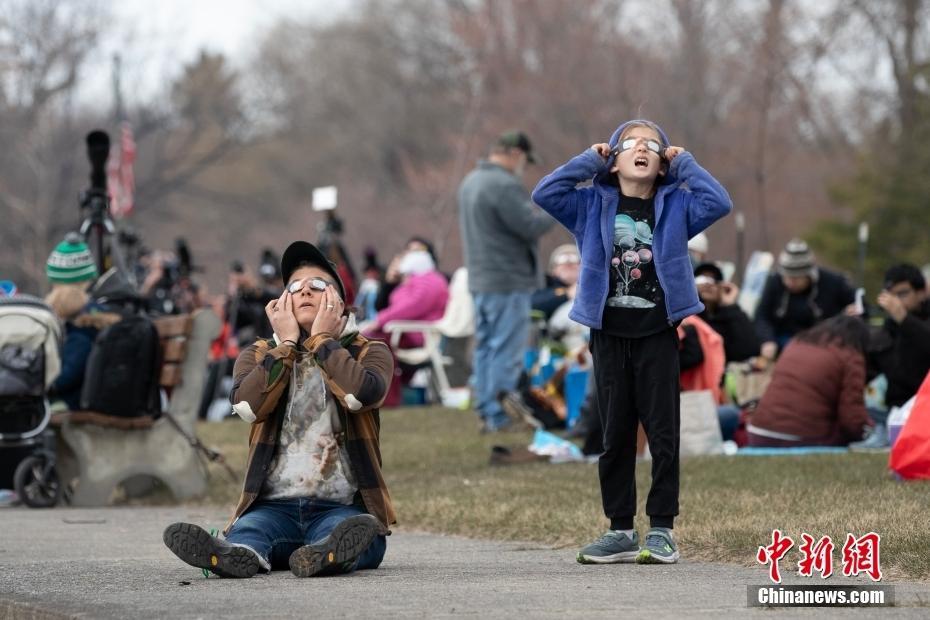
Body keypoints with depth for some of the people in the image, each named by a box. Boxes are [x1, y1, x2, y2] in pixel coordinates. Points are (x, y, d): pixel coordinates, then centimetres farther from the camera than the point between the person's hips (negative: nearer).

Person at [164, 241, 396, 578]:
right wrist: (287, 343, 0)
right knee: (245, 533, -34)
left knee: (355, 533, -37)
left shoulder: (368, 352, 12)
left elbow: (360, 394, -14)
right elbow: (247, 405, -6)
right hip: (275, 505, 1)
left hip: (343, 508, -1)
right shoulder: (260, 355, 18)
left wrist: (321, 339, -2)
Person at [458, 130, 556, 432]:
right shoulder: (505, 186, -19)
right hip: (508, 281, -10)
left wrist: (540, 207, 13)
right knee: (506, 351, -5)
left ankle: (485, 412, 17)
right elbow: (531, 226, -20)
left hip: (480, 280, 10)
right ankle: (500, 417, -5)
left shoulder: (471, 181, 14)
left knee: (485, 348, 13)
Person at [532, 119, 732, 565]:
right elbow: (544, 193, -2)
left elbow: (719, 203, -8)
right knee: (615, 435, 6)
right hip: (609, 335, 1)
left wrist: (684, 163, -1)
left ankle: (661, 529, 3)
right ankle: (620, 530, 11)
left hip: (657, 335, -1)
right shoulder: (593, 206, 8)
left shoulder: (675, 206, 5)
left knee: (663, 433, -2)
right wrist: (590, 159, 1)